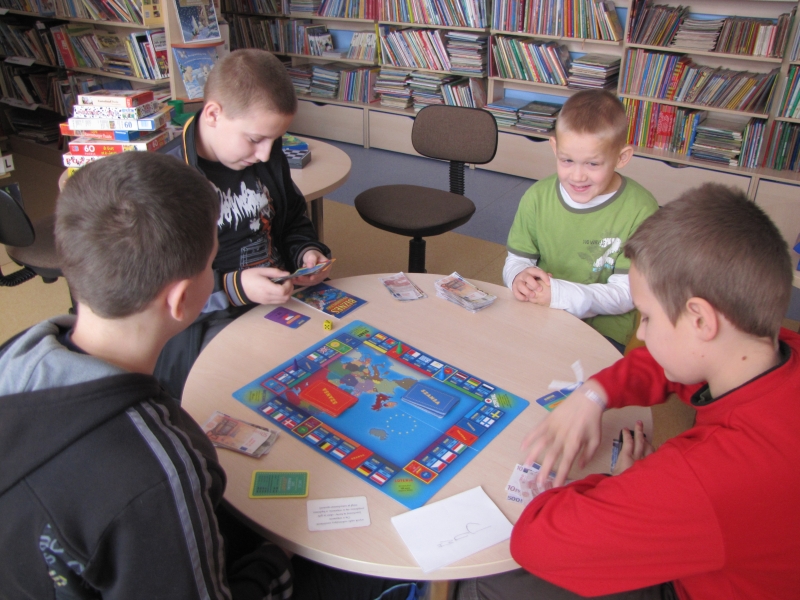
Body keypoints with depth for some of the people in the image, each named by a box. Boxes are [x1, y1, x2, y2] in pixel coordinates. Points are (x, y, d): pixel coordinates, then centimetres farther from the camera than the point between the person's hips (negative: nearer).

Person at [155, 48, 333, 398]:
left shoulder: (267, 156, 9)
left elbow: (293, 222, 25)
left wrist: (307, 252, 2)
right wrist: (233, 289, -23)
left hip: (281, 298, 7)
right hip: (203, 323, -7)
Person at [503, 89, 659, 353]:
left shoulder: (640, 211, -10)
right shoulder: (537, 197, 2)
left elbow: (625, 294, -12)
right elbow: (515, 261, 7)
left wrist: (559, 293, -26)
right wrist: (520, 277, -19)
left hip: (602, 331, -3)